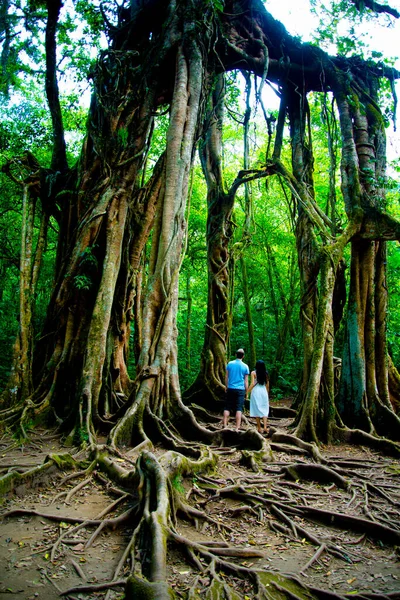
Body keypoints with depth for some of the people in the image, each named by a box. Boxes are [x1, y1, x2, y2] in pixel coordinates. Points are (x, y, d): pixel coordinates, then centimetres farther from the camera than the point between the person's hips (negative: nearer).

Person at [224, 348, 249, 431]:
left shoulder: (230, 364, 2)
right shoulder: (245, 367, -1)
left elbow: (226, 377, 7)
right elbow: (246, 381, 2)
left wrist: (226, 386, 19)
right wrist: (246, 391, 10)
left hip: (230, 389, 1)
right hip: (240, 389, -1)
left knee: (227, 408, 8)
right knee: (239, 409, 0)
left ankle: (225, 425, 6)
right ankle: (237, 428, -2)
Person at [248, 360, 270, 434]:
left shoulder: (253, 373, -5)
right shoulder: (265, 373, 6)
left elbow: (252, 383, -12)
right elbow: (267, 385, 9)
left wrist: (248, 391, -3)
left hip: (256, 392, -3)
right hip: (264, 392, 3)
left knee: (257, 409, 4)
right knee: (264, 410, 6)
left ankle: (259, 429, 7)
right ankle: (265, 427, -7)